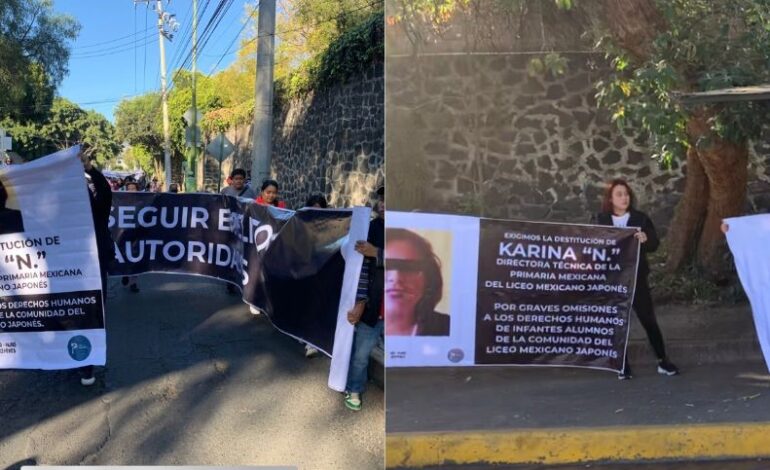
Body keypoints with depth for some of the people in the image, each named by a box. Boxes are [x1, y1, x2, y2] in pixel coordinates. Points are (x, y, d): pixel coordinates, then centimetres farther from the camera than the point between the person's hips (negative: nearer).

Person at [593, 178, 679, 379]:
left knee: (648, 319, 4)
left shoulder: (640, 218, 1)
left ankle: (663, 361, 16)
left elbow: (655, 244, -3)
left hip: (636, 277, 0)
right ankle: (623, 365, 16)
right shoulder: (601, 220, 1)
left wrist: (646, 239, -23)